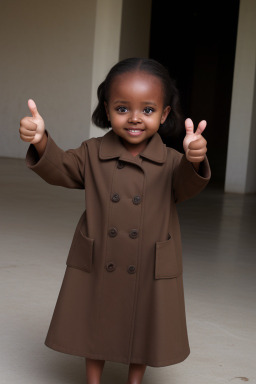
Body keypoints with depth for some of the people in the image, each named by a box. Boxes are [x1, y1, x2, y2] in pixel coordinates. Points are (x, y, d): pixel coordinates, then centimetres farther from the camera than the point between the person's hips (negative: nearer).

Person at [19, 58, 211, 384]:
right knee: (95, 328, 17)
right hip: (97, 268, 1)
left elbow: (187, 187, -23)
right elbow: (60, 169, -11)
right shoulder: (92, 154, -5)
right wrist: (41, 142, -33)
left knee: (143, 331, 16)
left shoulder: (171, 162, -9)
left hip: (150, 272, 0)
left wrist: (194, 161, -47)